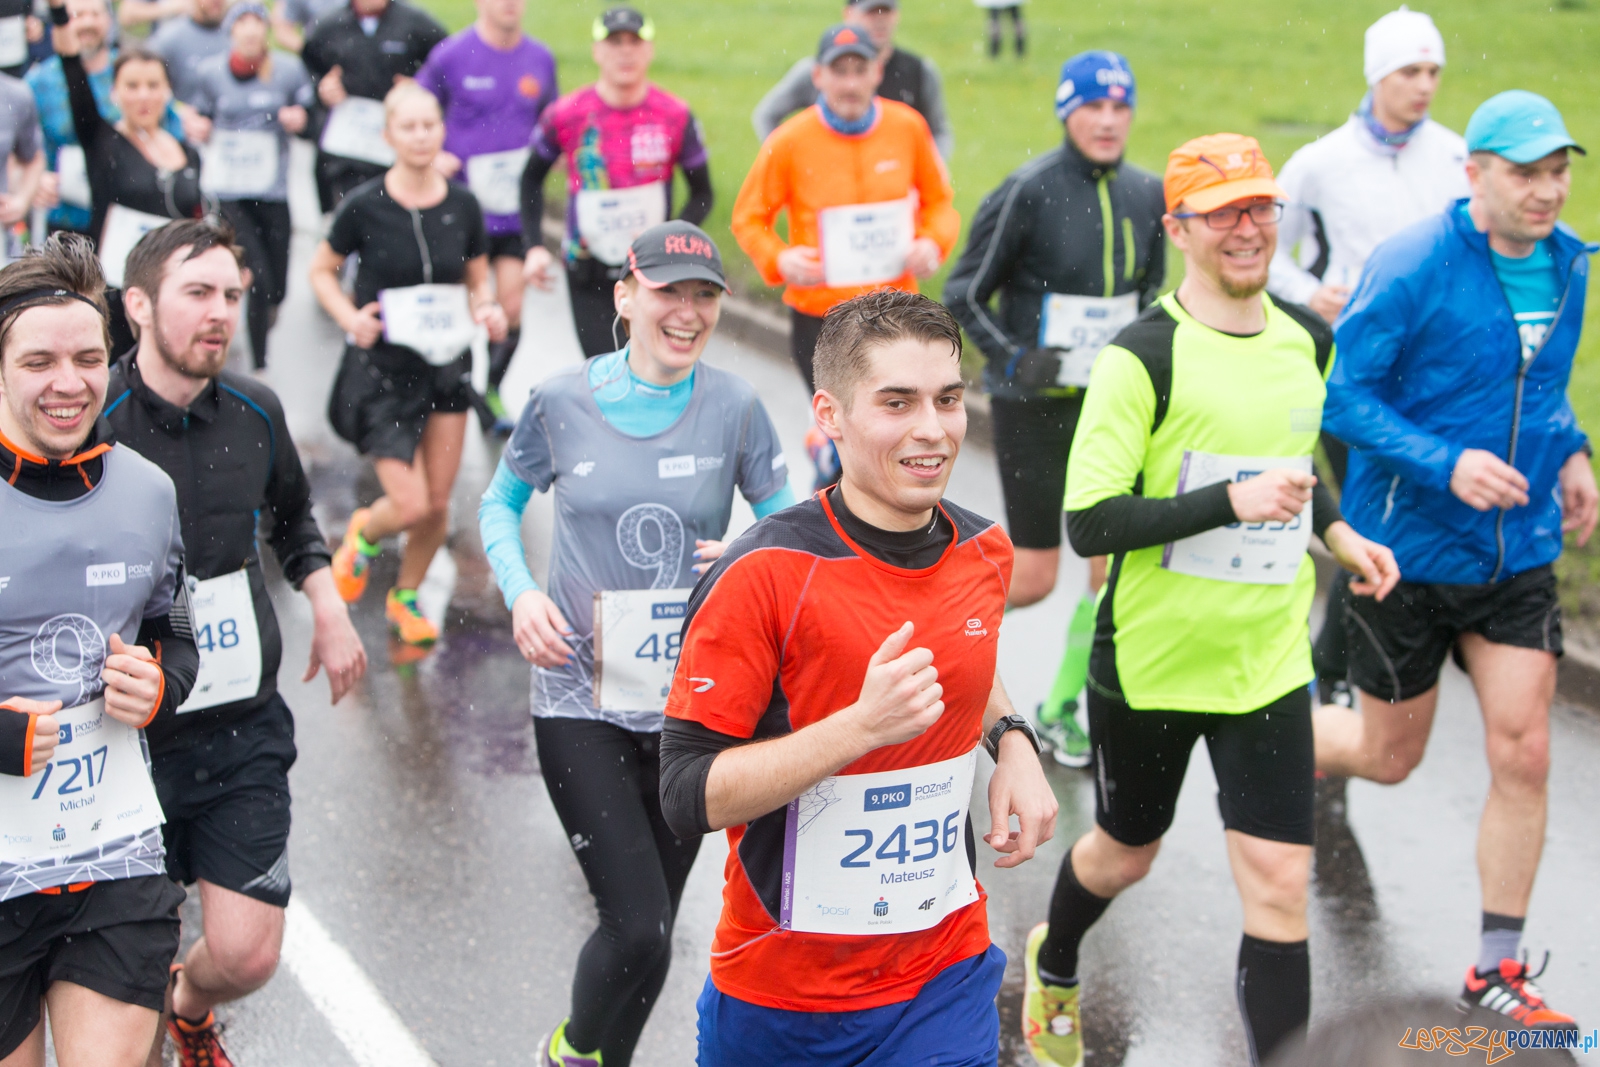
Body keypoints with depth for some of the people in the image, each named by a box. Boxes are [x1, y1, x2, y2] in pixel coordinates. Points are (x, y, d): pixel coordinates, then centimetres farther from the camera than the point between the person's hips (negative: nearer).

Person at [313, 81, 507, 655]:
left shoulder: (462, 205, 0)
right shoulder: (364, 205, -10)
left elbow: (478, 279, 13)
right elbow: (322, 270, 3)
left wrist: (488, 309, -8)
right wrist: (350, 317, -14)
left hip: (448, 365, 4)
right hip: (385, 369, -4)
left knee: (439, 504, 5)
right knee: (411, 505, -10)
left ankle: (406, 598, 30)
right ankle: (362, 537, 26)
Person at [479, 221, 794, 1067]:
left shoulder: (734, 409, -4)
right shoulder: (562, 402, -4)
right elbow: (500, 503, 10)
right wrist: (520, 594, -7)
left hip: (694, 702, 2)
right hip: (583, 700, -2)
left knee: (649, 927, 13)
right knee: (638, 930, -11)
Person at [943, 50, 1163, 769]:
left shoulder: (1146, 194, 2)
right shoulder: (1030, 190, -14)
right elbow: (962, 293, -8)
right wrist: (1012, 359, -17)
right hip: (1036, 407, -5)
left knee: (1117, 566, 2)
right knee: (1033, 580, -2)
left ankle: (1061, 710, 20)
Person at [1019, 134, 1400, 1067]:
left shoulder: (1309, 341, 4)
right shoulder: (1143, 356, -16)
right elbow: (1089, 521, -21)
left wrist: (1336, 531, 6)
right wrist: (1233, 502, -29)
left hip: (1268, 663, 4)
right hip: (1151, 663, -3)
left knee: (1280, 884, -5)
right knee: (1126, 852, 19)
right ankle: (1054, 969, 52)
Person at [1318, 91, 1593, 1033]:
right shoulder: (1411, 268, -18)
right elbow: (1346, 397, -16)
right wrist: (1447, 464, -28)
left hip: (1519, 555, 5)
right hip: (1406, 552, -5)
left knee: (1523, 754, -2)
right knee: (1388, 756, 9)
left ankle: (1498, 970, 12)